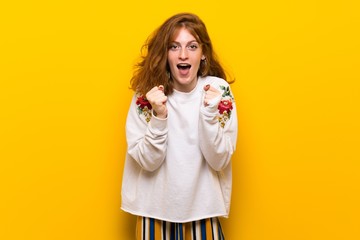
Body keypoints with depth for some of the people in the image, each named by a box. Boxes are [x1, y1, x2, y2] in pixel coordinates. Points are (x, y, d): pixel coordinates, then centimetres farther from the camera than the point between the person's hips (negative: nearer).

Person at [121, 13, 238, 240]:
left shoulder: (219, 90, -10)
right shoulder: (147, 92, -10)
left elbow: (219, 161, -12)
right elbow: (148, 161, -13)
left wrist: (210, 114, -25)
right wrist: (159, 116, -26)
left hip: (202, 208, 0)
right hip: (156, 207, 0)